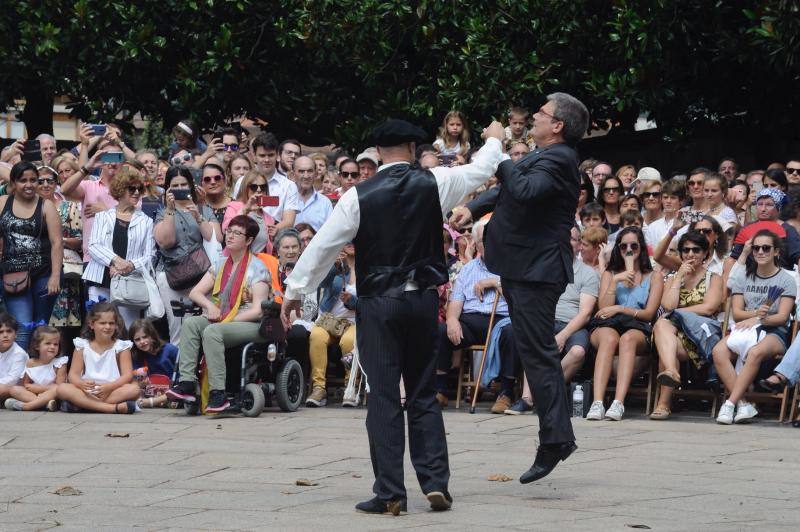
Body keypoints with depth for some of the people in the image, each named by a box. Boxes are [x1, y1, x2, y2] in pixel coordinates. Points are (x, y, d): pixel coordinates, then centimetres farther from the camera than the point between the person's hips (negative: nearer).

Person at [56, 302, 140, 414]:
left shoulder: (121, 346, 5)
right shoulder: (82, 346, 8)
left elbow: (128, 375, -4)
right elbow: (73, 374, 2)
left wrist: (109, 387, -23)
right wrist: (82, 384, -23)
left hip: (113, 390, -1)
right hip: (87, 393, 1)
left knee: (134, 389, -31)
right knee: (62, 388, -27)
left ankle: (84, 405, -30)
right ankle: (113, 408, -37)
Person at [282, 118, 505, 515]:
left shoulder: (359, 196, -6)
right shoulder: (433, 183, -2)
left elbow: (322, 246, -3)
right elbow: (481, 170, 16)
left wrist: (293, 292, 8)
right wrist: (494, 140, 37)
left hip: (378, 303, -2)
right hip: (423, 299, 2)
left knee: (384, 397, 0)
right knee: (424, 395, 12)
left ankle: (390, 493, -4)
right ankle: (436, 482, 5)